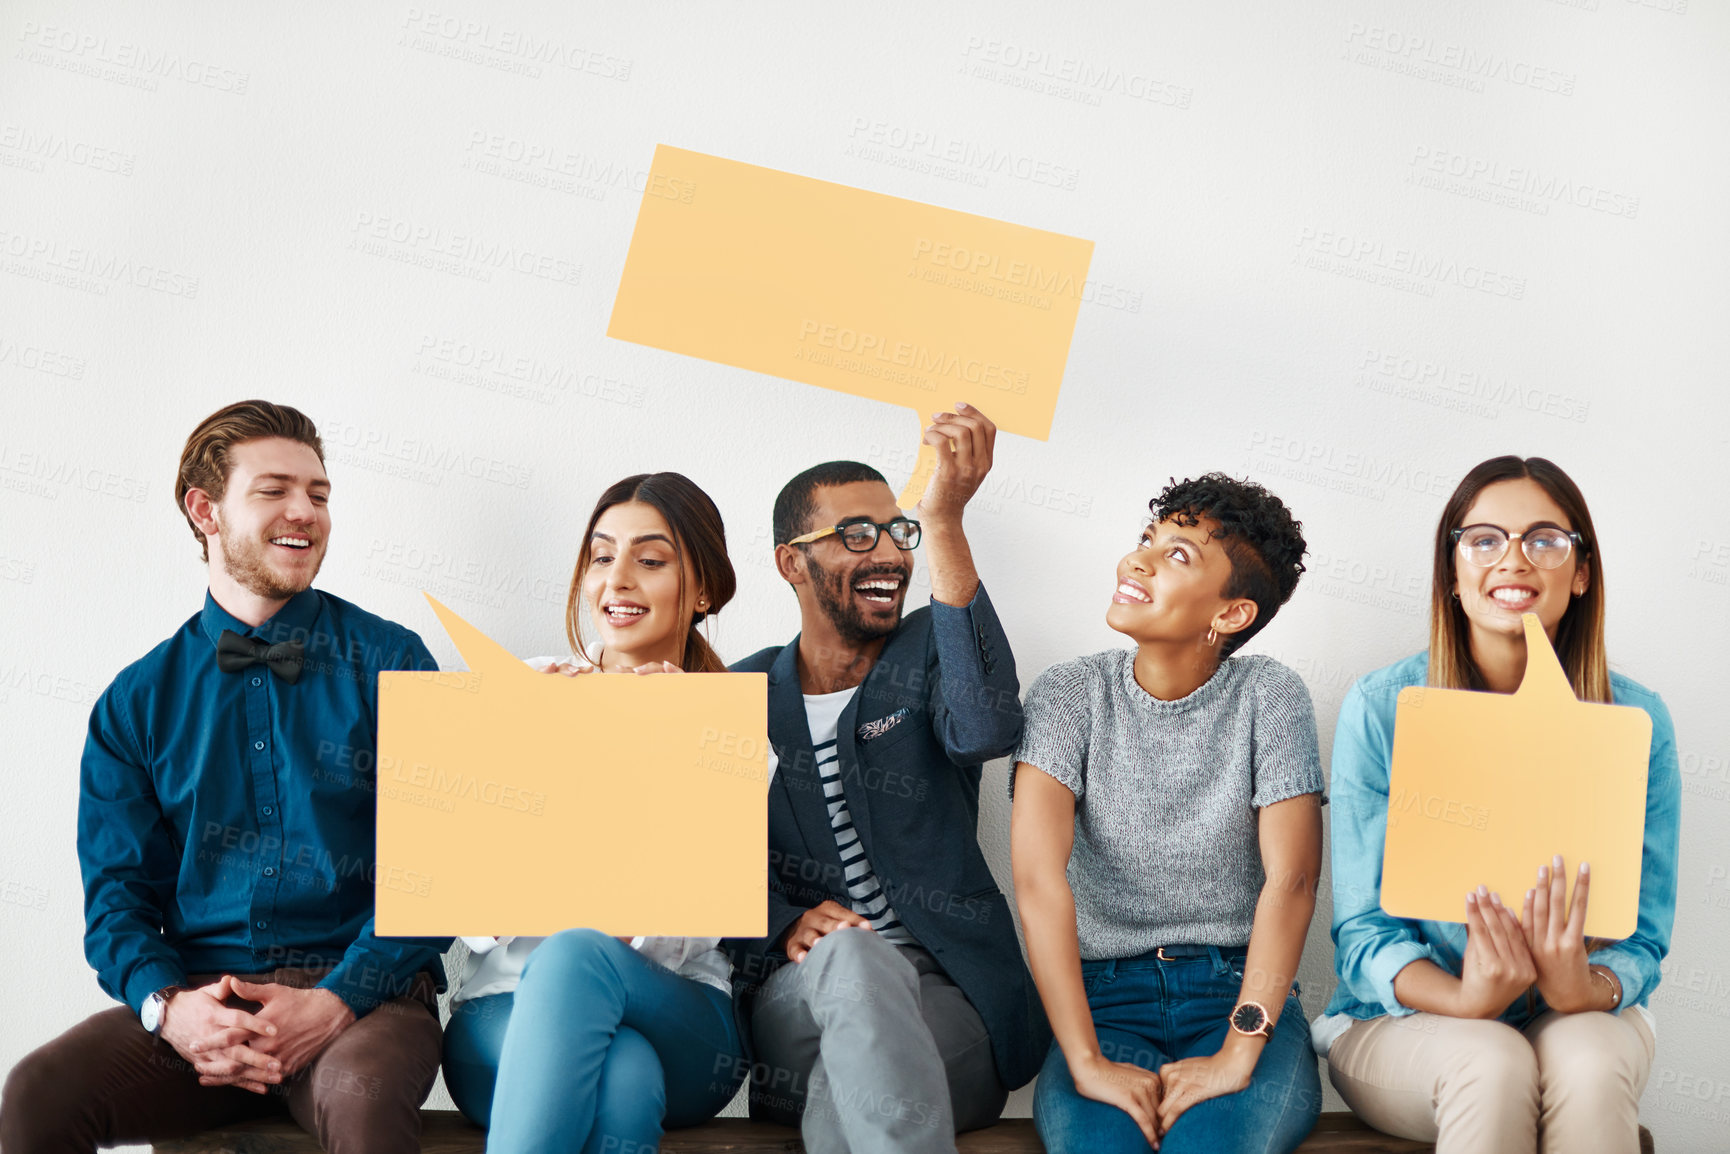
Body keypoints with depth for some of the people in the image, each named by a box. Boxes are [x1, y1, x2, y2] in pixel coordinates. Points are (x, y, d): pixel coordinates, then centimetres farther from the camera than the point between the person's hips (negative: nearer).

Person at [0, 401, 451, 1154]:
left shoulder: (388, 664, 7)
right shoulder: (136, 701, 13)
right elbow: (116, 893, 9)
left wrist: (336, 1001, -15)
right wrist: (167, 1004, -13)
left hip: (359, 993, -2)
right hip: (200, 999, 2)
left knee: (362, 1093, -36)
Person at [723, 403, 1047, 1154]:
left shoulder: (926, 654, 7)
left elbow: (986, 729, -19)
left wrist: (943, 520, -26)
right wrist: (786, 924, -16)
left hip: (950, 1001, -2)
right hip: (796, 993, 2)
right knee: (852, 957, -35)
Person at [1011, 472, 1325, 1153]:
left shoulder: (1268, 697, -1)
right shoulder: (1070, 695, -2)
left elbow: (1291, 878, -11)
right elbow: (1038, 875, -14)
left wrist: (1236, 1055, -23)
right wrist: (1088, 1062, -23)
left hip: (1240, 989, 0)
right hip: (1105, 998, 0)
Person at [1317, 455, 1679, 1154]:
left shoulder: (1636, 721, -3)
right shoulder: (1381, 709, -7)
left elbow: (1643, 938, 1)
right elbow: (1363, 933, -7)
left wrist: (1586, 990, -24)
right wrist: (1465, 999, -28)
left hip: (1582, 1022, 1)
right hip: (1402, 1024, -1)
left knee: (1587, 1061, -33)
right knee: (1492, 1063, -34)